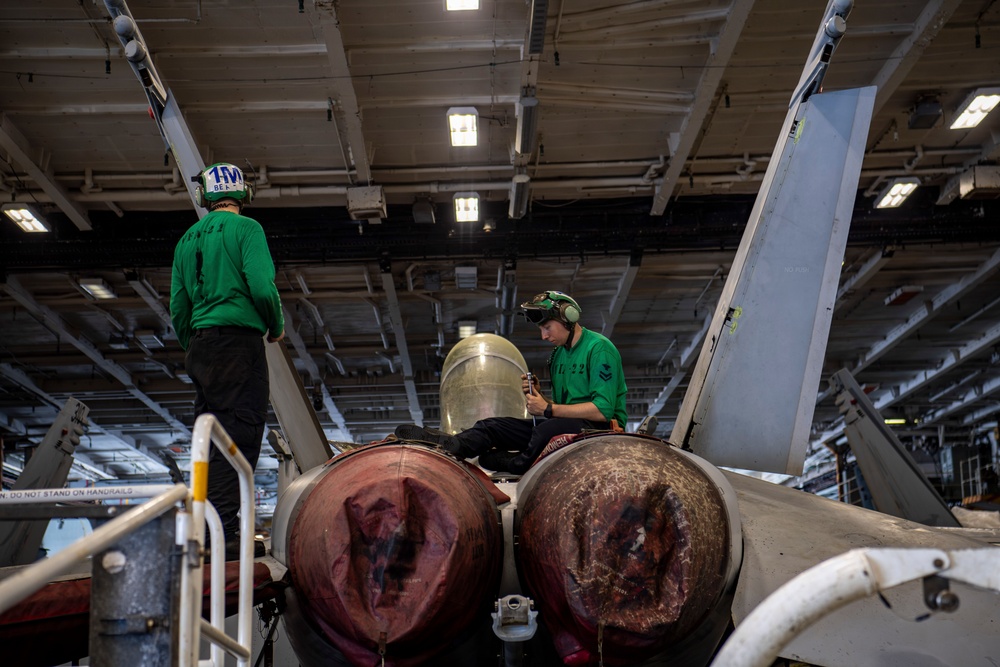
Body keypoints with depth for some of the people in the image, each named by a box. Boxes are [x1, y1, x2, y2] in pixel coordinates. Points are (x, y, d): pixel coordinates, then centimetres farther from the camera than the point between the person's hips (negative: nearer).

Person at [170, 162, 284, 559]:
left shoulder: (188, 239, 17)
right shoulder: (246, 228, -2)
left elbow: (177, 306, 16)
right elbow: (262, 287, -14)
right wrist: (277, 327, 3)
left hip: (200, 346, 7)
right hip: (239, 339, -7)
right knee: (239, 436, -9)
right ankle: (225, 534, -15)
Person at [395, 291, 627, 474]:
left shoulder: (599, 349, -10)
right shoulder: (558, 354, 18)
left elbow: (603, 411, -20)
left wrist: (548, 409, -17)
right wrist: (539, 396, -2)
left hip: (601, 427, -8)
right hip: (566, 425, 8)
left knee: (547, 429, -38)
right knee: (494, 425, -6)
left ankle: (518, 465, -13)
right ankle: (444, 444, -28)